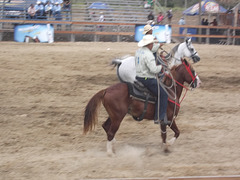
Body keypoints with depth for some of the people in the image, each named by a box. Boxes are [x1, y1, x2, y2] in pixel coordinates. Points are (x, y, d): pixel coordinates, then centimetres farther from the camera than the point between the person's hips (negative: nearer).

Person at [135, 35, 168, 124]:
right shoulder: (148, 54, -22)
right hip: (148, 80, -10)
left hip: (138, 77, 10)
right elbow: (154, 69, -28)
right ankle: (159, 118, -10)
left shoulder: (138, 51, 9)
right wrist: (161, 67, -8)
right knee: (163, 94, -5)